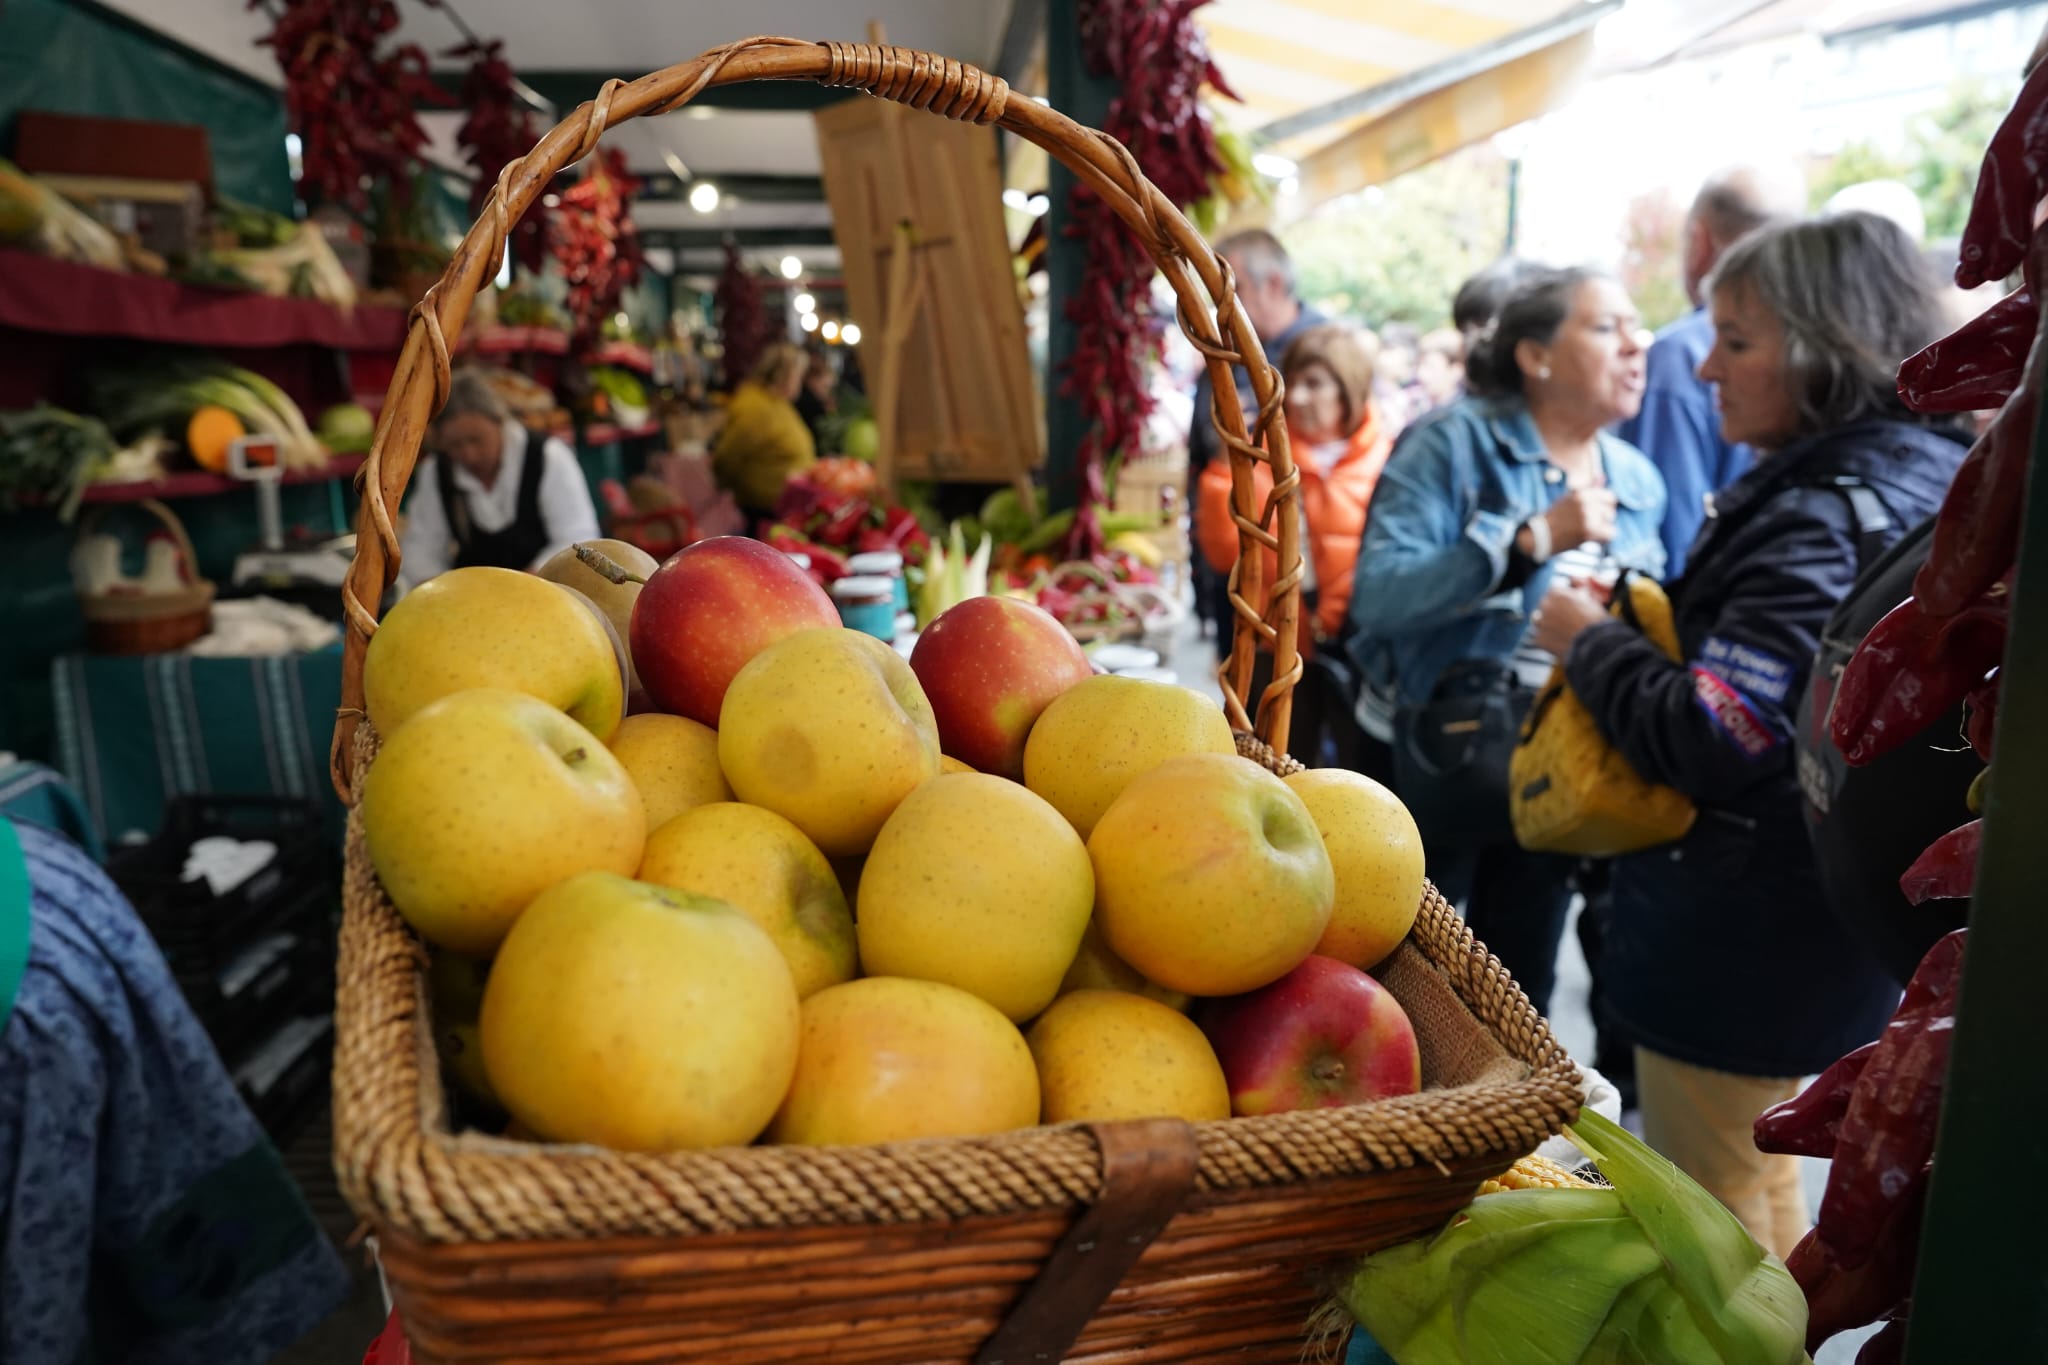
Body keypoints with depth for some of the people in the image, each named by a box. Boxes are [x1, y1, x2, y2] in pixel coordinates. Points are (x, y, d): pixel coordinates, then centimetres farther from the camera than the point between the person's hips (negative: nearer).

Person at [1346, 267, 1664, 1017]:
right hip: (1444, 753, -5)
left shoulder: (1637, 481, 6)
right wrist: (1531, 541, -29)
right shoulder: (1454, 442, -12)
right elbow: (1377, 598, -25)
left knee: (1522, 990, 19)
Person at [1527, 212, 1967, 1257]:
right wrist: (1642, 624, -1)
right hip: (1806, 928, 10)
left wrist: (1588, 639, -14)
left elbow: (1706, 740, -29)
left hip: (1737, 939, -10)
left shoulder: (1824, 519, -24)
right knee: (1763, 1190, 28)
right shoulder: (1923, 477, 6)